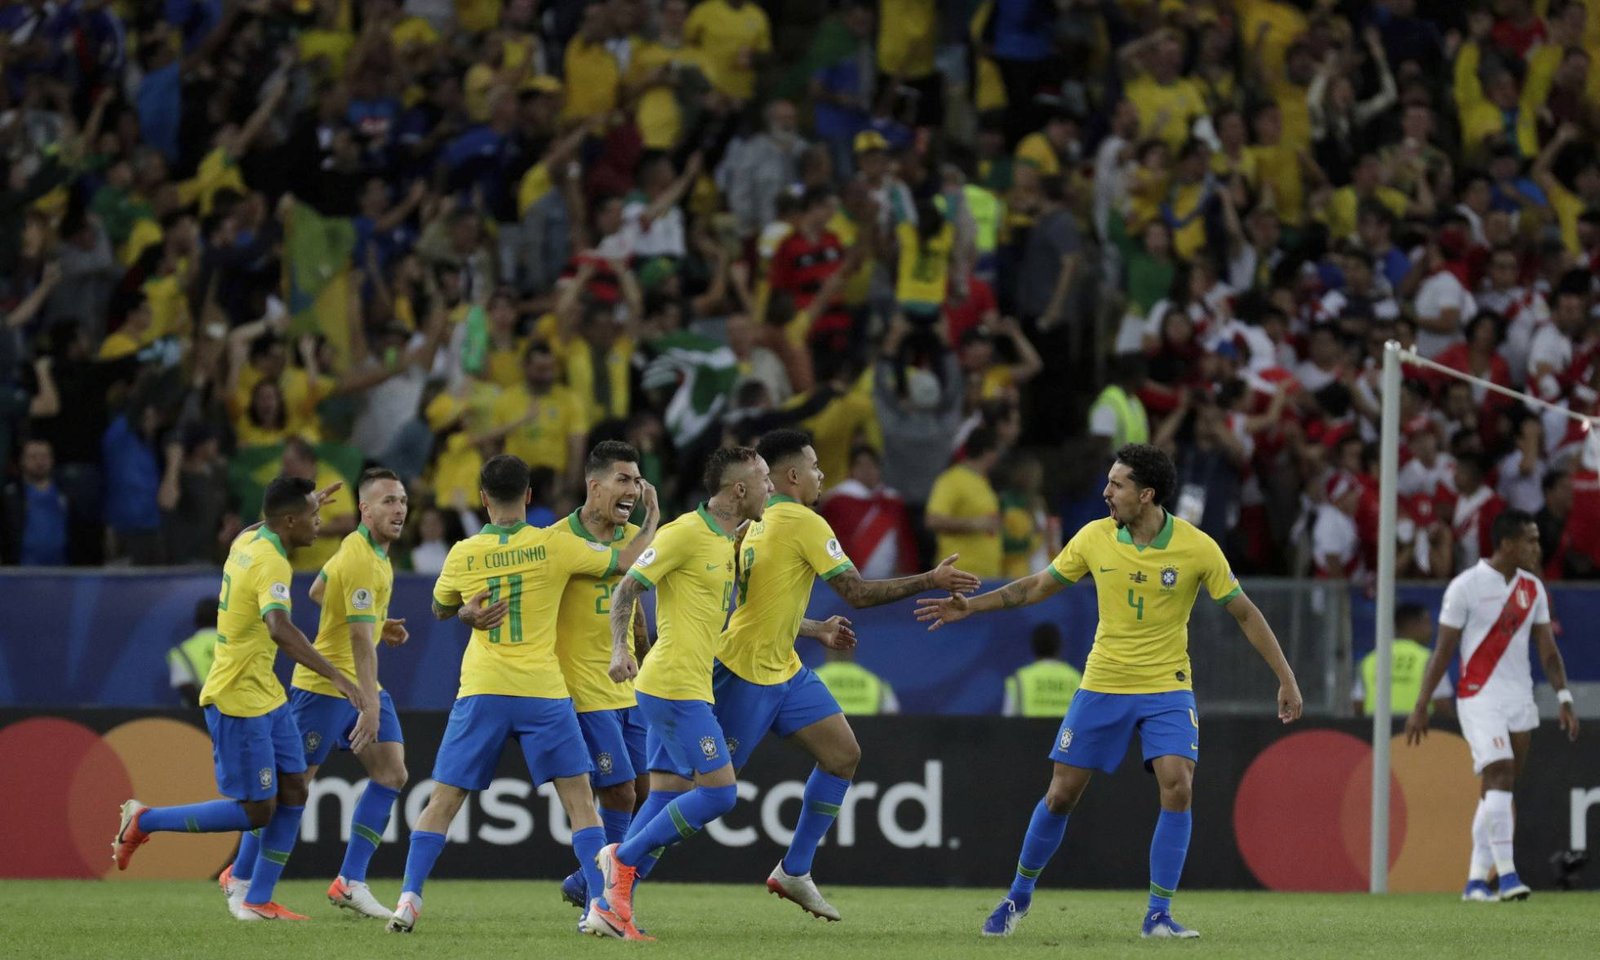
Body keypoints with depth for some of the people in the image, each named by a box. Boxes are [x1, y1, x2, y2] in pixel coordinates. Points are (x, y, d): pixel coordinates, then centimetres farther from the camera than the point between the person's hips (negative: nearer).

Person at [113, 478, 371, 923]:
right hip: (238, 701, -10)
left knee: (293, 790, 7)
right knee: (255, 811, -4)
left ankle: (258, 901, 10)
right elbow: (279, 628, -40)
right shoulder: (272, 564, -23)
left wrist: (310, 502, 45)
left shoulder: (247, 541, 5)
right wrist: (336, 677, -46)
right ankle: (144, 821, 7)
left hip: (265, 695, 10)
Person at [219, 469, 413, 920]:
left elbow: (318, 592, 22)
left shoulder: (366, 548, 9)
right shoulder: (361, 561, -22)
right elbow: (360, 639, -28)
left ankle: (350, 883, 1)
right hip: (325, 686, -9)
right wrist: (369, 706, -32)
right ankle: (239, 879, 12)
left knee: (391, 773, -1)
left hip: (360, 685, 9)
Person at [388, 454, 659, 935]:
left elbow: (440, 609, 21)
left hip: (480, 693, 1)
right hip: (543, 692, -1)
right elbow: (626, 562, 4)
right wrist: (652, 516, 18)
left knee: (443, 800, 8)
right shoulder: (553, 545, -5)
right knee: (579, 800, 5)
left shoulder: (463, 555, 2)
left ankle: (409, 899, -1)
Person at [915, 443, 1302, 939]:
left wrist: (1286, 678, -6)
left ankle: (1158, 915, -10)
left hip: (1167, 688, -2)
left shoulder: (1197, 548, -13)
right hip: (1102, 687, 2)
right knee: (1062, 793, 3)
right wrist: (970, 606, 2)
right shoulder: (1094, 537, -6)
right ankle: (1019, 895, 24)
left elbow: (1245, 613, -4)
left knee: (1178, 787, -20)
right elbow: (1036, 587, 8)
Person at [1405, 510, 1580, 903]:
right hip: (1479, 698, -6)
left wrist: (1564, 698, 3)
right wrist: (1421, 706, -5)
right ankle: (1506, 874, -19)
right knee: (1500, 779, -18)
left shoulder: (1533, 589, 9)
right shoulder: (1466, 586, -8)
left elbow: (1548, 650, 12)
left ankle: (1477, 880, 10)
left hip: (1520, 700, 6)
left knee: (1498, 791, 6)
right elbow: (1443, 650, -5)